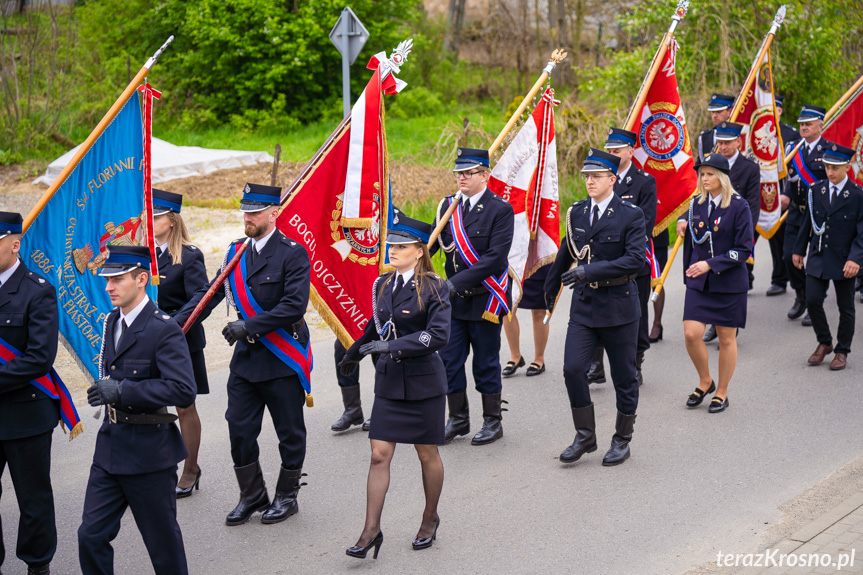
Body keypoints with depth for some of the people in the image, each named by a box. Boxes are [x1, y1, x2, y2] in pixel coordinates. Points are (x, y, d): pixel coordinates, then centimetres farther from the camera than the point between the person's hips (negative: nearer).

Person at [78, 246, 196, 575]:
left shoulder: (164, 330, -17)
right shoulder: (111, 322, 9)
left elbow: (184, 391, -27)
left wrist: (123, 390, -29)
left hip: (149, 452, -7)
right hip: (110, 446, 7)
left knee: (163, 541, 7)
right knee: (91, 536, 4)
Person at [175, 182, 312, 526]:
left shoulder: (293, 254, -11)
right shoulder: (236, 253, 8)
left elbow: (294, 305, -20)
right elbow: (210, 293, 8)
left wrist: (249, 325, -21)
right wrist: (175, 324, -4)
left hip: (283, 359, -6)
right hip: (246, 357, 6)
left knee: (289, 432, 7)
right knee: (239, 430, 7)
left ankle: (286, 497, 23)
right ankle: (252, 496, 23)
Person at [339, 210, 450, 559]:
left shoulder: (434, 288, -11)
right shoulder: (383, 285, 6)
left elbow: (438, 335, -22)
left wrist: (393, 346, -25)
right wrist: (354, 353, 37)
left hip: (424, 382, -4)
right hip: (389, 381, 4)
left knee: (427, 455, 10)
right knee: (379, 455, -2)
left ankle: (430, 519, 30)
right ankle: (371, 530, 1)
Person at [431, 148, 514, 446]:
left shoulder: (500, 209, -11)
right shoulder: (447, 206, 5)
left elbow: (495, 258, -19)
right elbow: (430, 243, 3)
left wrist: (457, 282, -25)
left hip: (485, 298, -5)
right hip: (453, 299, 5)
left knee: (486, 363, 5)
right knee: (449, 360, 8)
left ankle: (493, 422, 20)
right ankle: (458, 419, 24)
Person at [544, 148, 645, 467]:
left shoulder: (631, 215, -9)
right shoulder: (576, 212, 7)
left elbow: (636, 259, -20)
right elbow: (566, 252, 22)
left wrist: (591, 270, -26)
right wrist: (551, 289, 32)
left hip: (618, 306, -4)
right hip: (583, 305, 4)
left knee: (623, 377, 7)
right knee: (572, 369, -8)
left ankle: (622, 440, 23)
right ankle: (585, 436, 8)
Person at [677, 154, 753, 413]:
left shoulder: (739, 206, -11)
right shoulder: (696, 203, 5)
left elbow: (743, 250, -14)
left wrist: (710, 264, -22)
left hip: (729, 282, -4)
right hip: (699, 283, 4)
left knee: (727, 339, 6)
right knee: (691, 334, -8)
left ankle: (722, 392, 22)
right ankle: (704, 382, 17)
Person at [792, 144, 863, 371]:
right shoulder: (816, 190, 2)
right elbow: (808, 223, 12)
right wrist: (799, 250, 14)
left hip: (844, 262, -3)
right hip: (818, 258, 3)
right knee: (812, 300, -4)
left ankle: (842, 351, 22)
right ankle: (824, 343, 19)